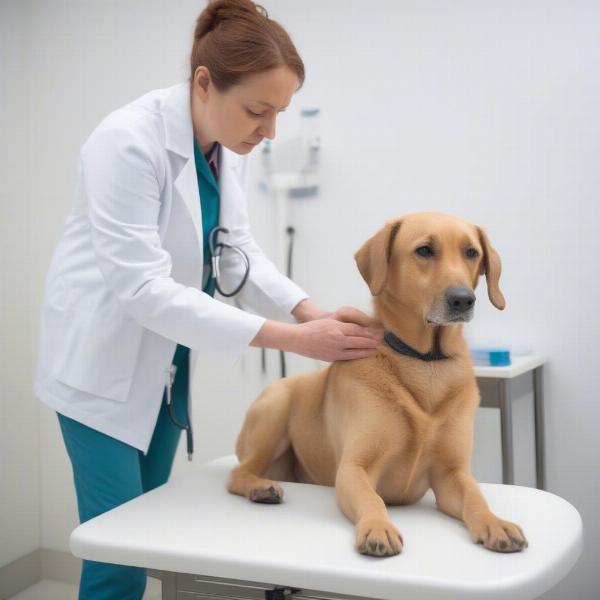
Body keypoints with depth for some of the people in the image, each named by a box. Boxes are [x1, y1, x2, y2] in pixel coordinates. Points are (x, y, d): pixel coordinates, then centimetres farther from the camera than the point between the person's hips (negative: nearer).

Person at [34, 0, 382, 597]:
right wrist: (290, 337, -34)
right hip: (104, 361, -7)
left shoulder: (227, 145, -4)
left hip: (167, 359, 7)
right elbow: (142, 287, -31)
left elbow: (237, 251, 1)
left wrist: (310, 311, -17)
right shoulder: (128, 141, -27)